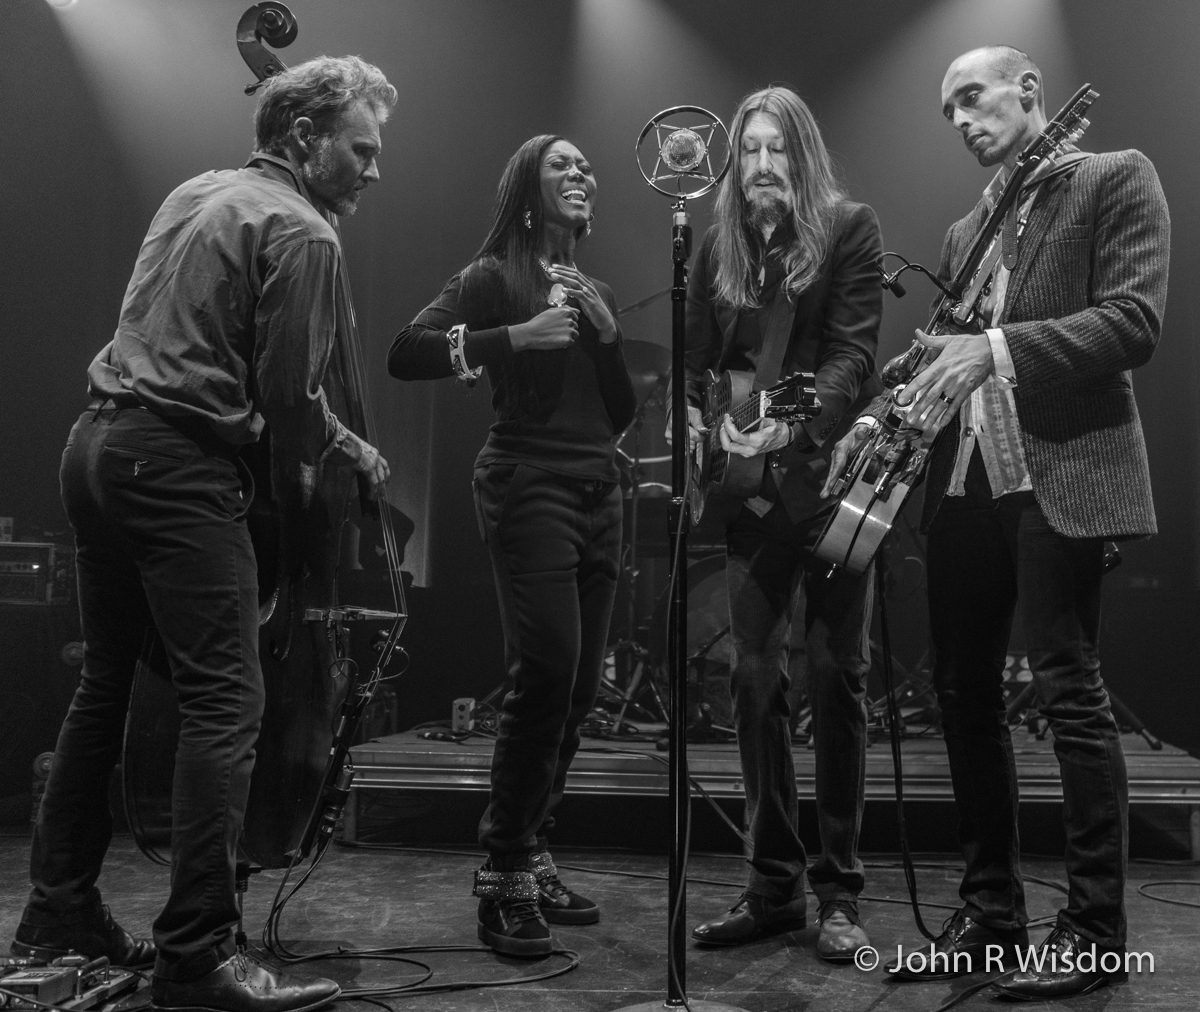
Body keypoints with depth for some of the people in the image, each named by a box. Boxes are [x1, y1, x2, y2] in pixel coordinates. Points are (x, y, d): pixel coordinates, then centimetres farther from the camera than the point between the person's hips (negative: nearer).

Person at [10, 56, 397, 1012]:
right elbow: (289, 396, -12)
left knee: (106, 680, 17)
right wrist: (355, 453, 6)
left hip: (98, 439, 10)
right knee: (226, 700, -8)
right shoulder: (301, 231, -8)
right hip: (178, 466, -10)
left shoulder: (197, 192, 19)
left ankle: (61, 907, 27)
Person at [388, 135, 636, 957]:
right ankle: (505, 879, -5)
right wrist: (513, 338, -21)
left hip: (599, 490, 6)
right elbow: (406, 354, -13)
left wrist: (607, 335, 0)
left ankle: (534, 860, 15)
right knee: (546, 673, -16)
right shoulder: (496, 275, 1)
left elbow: (622, 416, 14)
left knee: (578, 689, 3)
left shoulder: (599, 291, 19)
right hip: (529, 484, -6)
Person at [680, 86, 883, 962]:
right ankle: (773, 885, 16)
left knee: (836, 676, 1)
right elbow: (696, 358, 11)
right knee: (754, 679, 4)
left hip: (830, 475, -3)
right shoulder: (719, 248, 13)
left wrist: (795, 427, -24)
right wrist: (695, 417, -10)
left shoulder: (850, 230, 1)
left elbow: (851, 352, -9)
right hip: (752, 484, 4)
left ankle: (840, 892, 11)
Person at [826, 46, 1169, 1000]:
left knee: (1069, 690, -5)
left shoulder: (1116, 178, 1)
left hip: (1061, 472, -7)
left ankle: (1095, 930, 8)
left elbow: (1135, 321, -12)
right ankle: (990, 907, 20)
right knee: (964, 690, 8)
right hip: (964, 476, 7)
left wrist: (997, 347, -24)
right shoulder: (965, 230, 20)